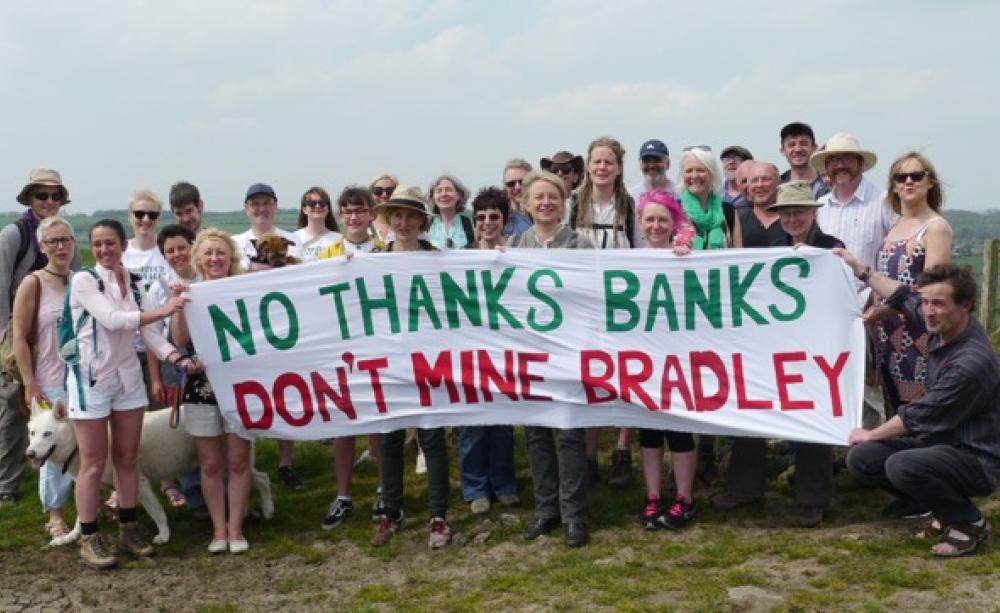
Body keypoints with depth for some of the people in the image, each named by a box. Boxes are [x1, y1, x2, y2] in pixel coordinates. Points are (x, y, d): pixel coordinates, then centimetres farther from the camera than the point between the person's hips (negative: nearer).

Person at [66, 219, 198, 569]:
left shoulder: (134, 284, 6)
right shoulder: (83, 280, -10)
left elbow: (149, 331, -1)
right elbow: (112, 319, -22)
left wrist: (177, 358, -17)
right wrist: (163, 311, -25)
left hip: (128, 378, 5)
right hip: (91, 379, -5)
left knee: (126, 458, 12)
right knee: (94, 463, 1)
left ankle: (129, 529, 24)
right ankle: (88, 538, 13)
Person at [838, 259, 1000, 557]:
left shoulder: (971, 363, -28)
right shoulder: (944, 329, -4)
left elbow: (916, 417, -20)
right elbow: (904, 296, 18)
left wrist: (871, 434, -5)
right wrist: (860, 268, 22)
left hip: (974, 461, -8)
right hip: (938, 442, 9)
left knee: (902, 466, -35)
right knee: (861, 458, -7)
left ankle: (969, 522, -7)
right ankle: (943, 507, 11)